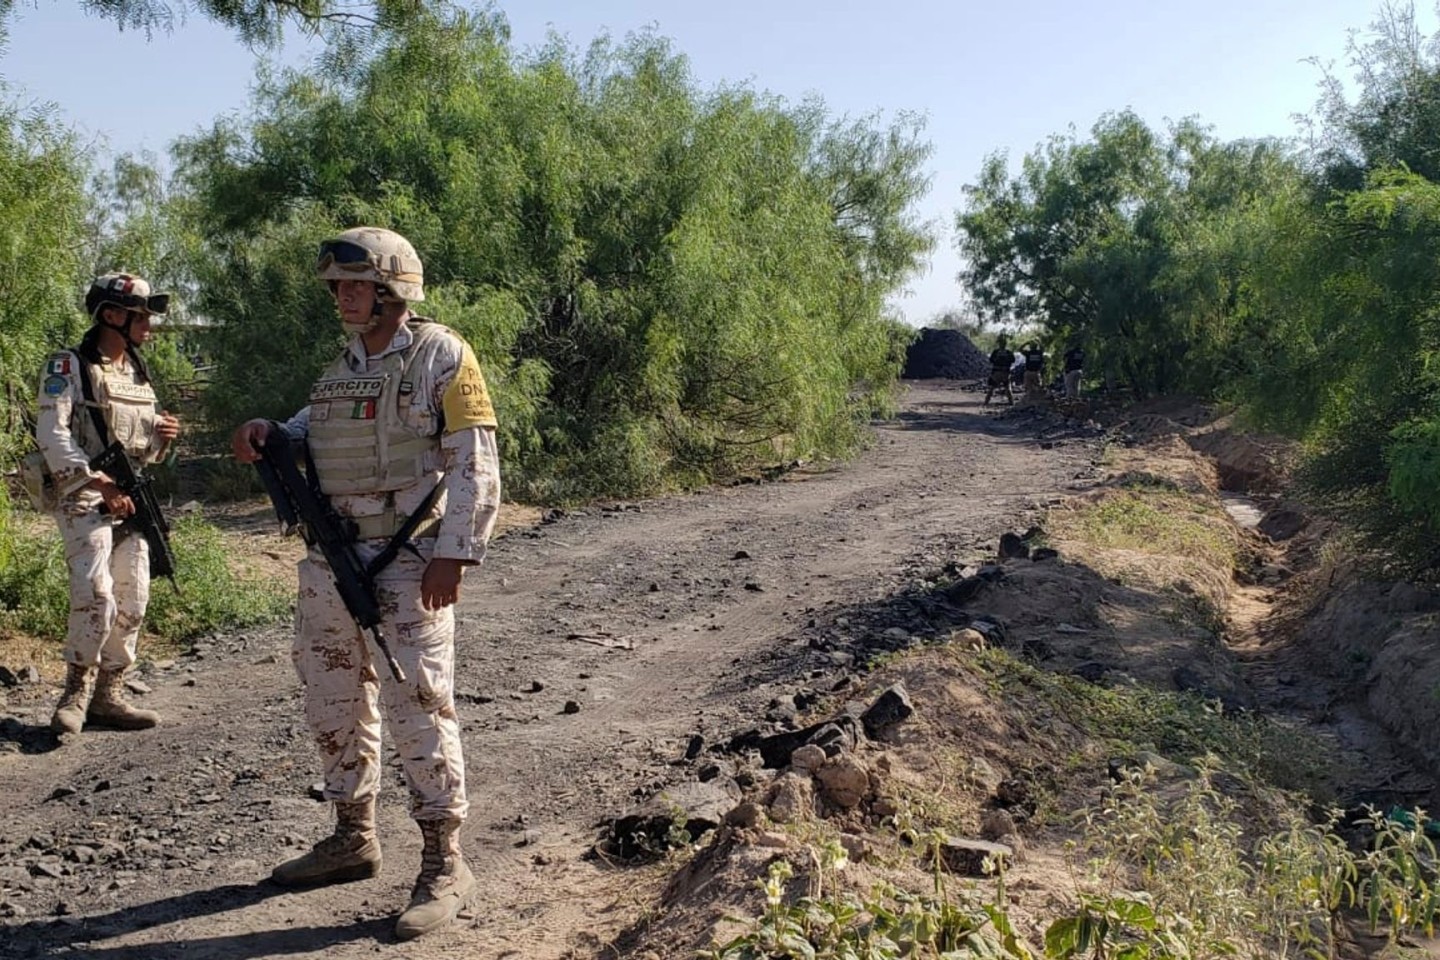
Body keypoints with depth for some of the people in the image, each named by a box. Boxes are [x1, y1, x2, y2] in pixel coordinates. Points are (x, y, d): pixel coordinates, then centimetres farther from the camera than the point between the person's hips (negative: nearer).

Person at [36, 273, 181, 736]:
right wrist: (99, 483, -23)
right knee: (95, 597, -18)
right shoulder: (68, 367, -4)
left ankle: (108, 694, 16)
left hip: (131, 502, 7)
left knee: (132, 603, 6)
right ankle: (76, 693, -1)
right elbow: (53, 436, -14)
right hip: (84, 501, -7)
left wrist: (162, 439, -1)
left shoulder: (139, 374, 17)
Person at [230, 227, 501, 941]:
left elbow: (475, 465, -11)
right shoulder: (342, 368, 16)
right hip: (331, 559, 8)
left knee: (418, 710, -6)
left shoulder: (441, 357, -7)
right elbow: (309, 432, 23)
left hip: (408, 565, -8)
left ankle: (444, 865, 4)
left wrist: (454, 554, -19)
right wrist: (263, 433, 0)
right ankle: (352, 840, 31)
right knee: (334, 706, 15)